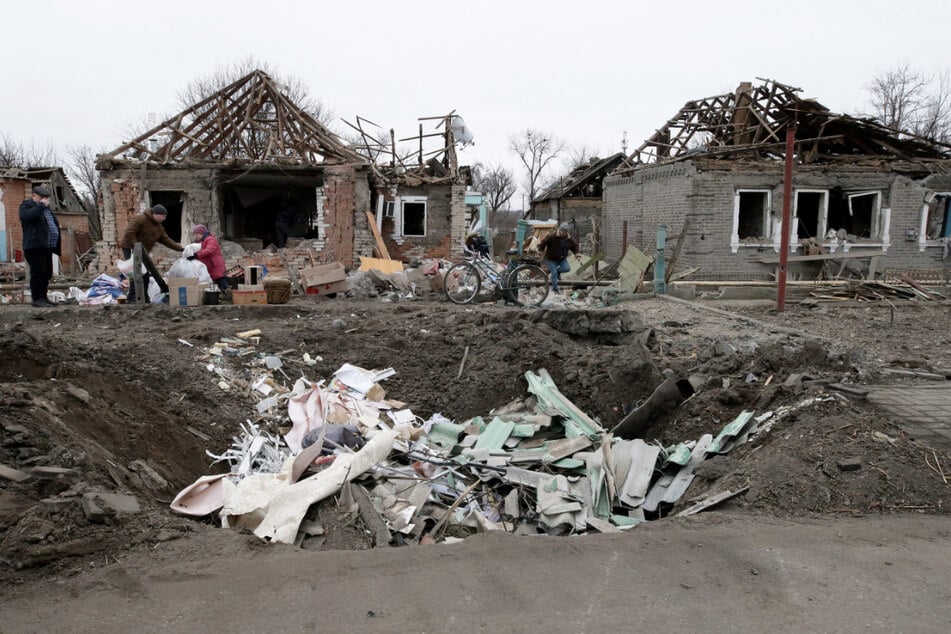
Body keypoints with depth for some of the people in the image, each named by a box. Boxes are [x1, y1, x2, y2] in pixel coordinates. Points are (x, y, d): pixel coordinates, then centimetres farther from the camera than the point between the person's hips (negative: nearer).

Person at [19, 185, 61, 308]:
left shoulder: (46, 208, 25)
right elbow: (27, 216, -22)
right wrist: (41, 205, -16)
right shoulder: (26, 205, 0)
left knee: (47, 274, 9)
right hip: (35, 246, -8)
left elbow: (55, 223, 32)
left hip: (47, 247, 8)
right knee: (38, 272, -11)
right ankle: (37, 299, -9)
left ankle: (43, 297, 15)